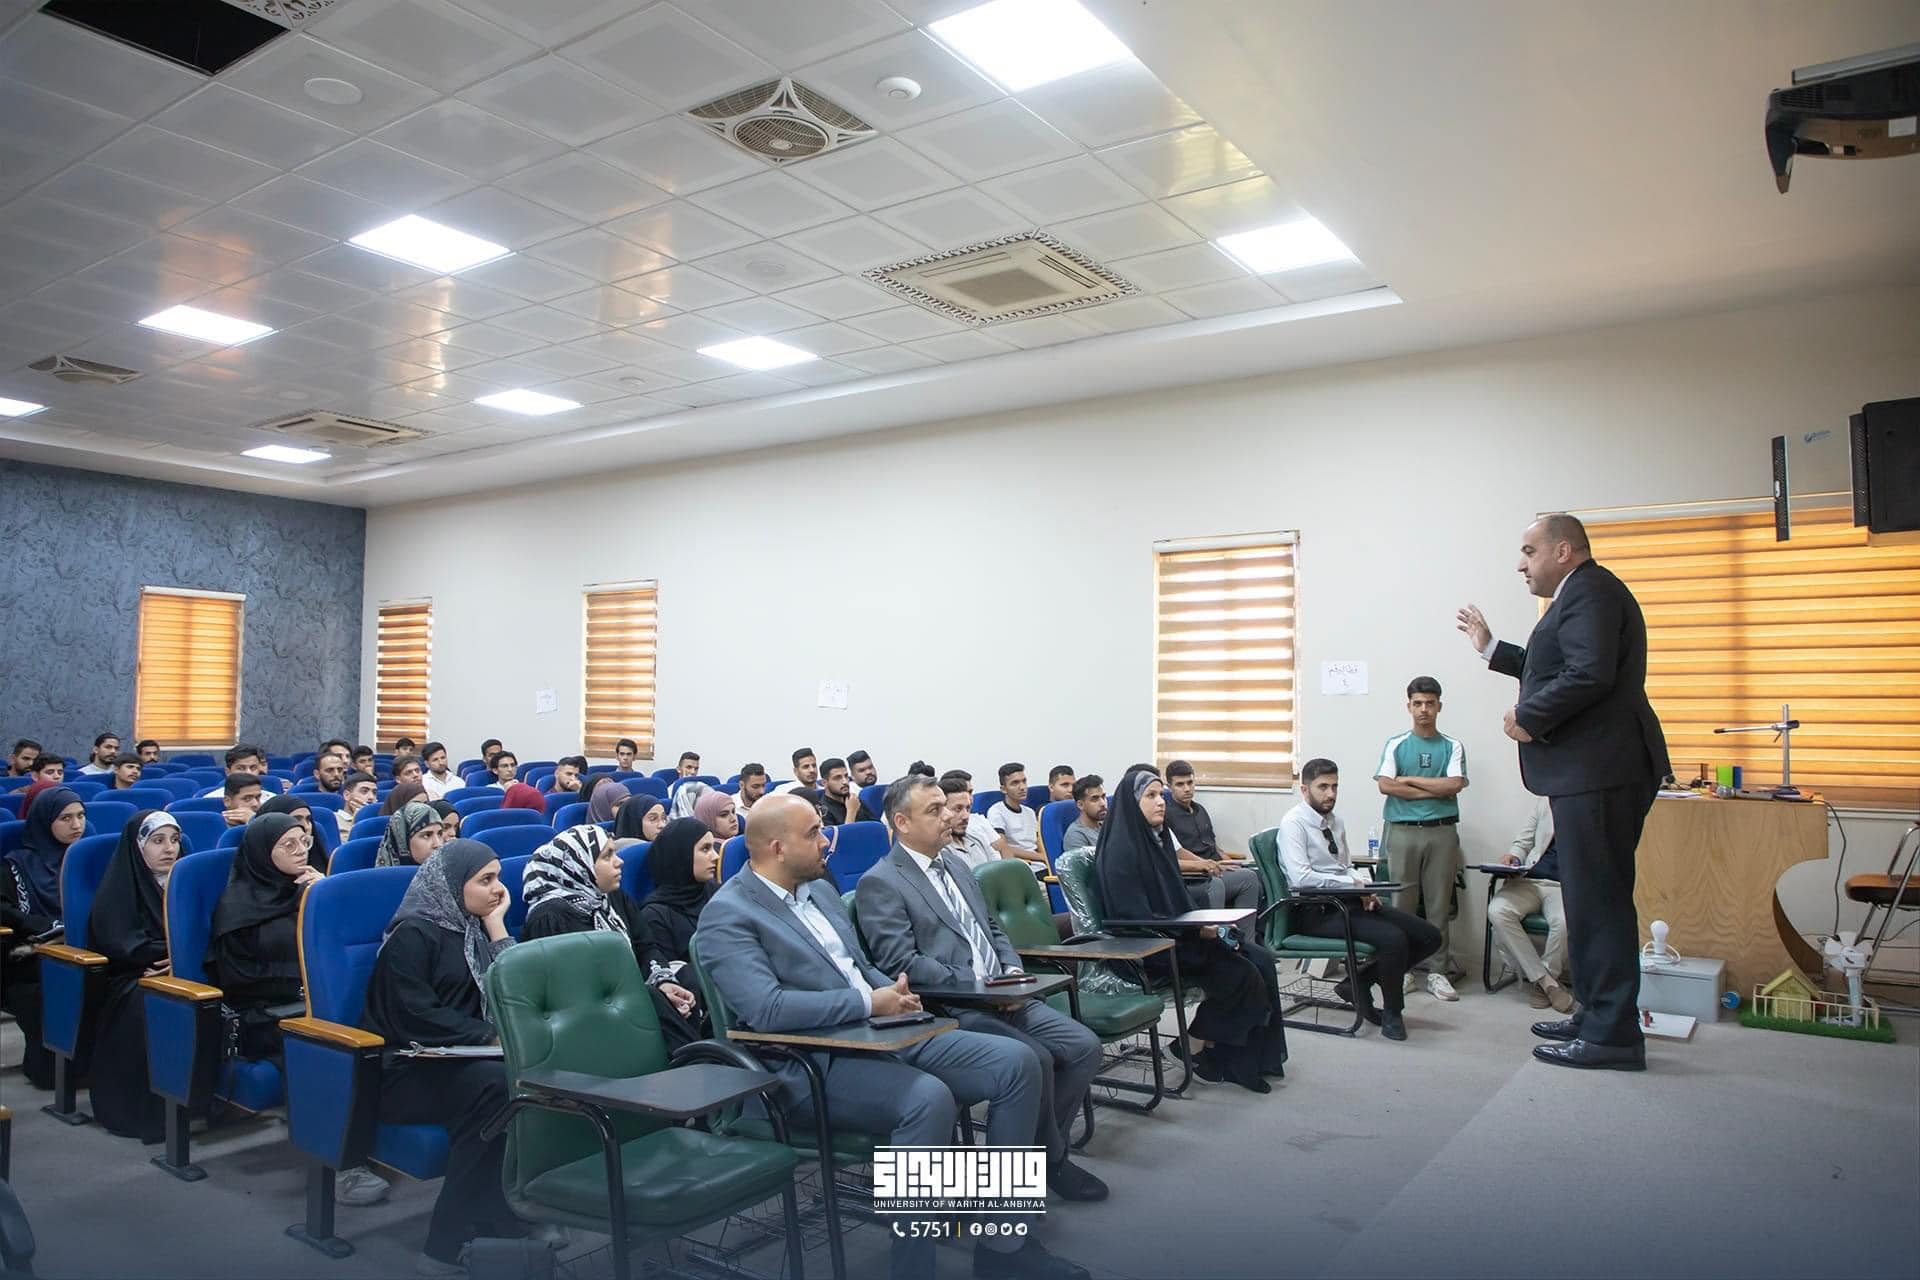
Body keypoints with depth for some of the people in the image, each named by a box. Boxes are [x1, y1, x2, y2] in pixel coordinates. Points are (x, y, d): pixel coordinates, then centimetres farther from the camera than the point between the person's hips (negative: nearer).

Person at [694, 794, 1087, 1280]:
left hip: (884, 1033, 8)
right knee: (929, 1099, -35)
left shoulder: (820, 890, 16)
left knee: (1017, 1062, -7)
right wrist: (869, 1002, -18)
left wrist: (895, 992, 2)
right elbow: (765, 1009, -23)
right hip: (815, 1065, -8)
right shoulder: (727, 915, -10)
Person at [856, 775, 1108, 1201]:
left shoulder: (956, 865, 18)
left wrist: (1013, 972, 1)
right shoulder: (880, 884, -7)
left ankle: (1041, 1151, 9)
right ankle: (1052, 1159, 1)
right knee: (1033, 1058, -25)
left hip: (1001, 997, 8)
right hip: (949, 1009, -8)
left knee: (1084, 1046, -7)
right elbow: (902, 962, -15)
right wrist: (976, 987, -19)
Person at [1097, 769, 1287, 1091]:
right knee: (1241, 974, -17)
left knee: (1262, 959, -6)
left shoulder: (1157, 838, 12)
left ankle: (1256, 1059, 2)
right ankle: (1195, 1047, 2)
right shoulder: (1121, 850, -16)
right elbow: (1135, 918, -21)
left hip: (1178, 935, 9)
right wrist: (1196, 930, -20)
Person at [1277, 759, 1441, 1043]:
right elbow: (1301, 877, -21)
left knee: (1429, 936, -2)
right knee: (1393, 939, -28)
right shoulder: (1294, 823, -10)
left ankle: (1357, 983, 10)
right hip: (1315, 912, -9)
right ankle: (1392, 1014, -2)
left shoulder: (1336, 822, 16)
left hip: (1349, 901, 9)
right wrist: (1353, 884, -17)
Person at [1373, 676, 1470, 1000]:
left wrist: (1410, 780, -5)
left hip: (1442, 831, 1)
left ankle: (1438, 970, 9)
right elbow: (1386, 785, -6)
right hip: (1402, 831, -1)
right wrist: (1433, 791, -7)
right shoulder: (1396, 744, 6)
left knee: (1439, 904, 2)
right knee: (1401, 903, 1)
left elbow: (1454, 784, -7)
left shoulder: (1453, 746, 8)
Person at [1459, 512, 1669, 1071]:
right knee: (1595, 900, 16)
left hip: (1598, 772, -11)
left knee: (1598, 901, -6)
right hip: (1593, 772, 11)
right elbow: (1559, 670, 29)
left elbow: (1590, 675, -25)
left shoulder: (1589, 591, -12)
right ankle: (1596, 1017, 25)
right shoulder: (1586, 593, 22)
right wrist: (1490, 649, 31)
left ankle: (1613, 1036, 1)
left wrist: (1528, 719, -14)